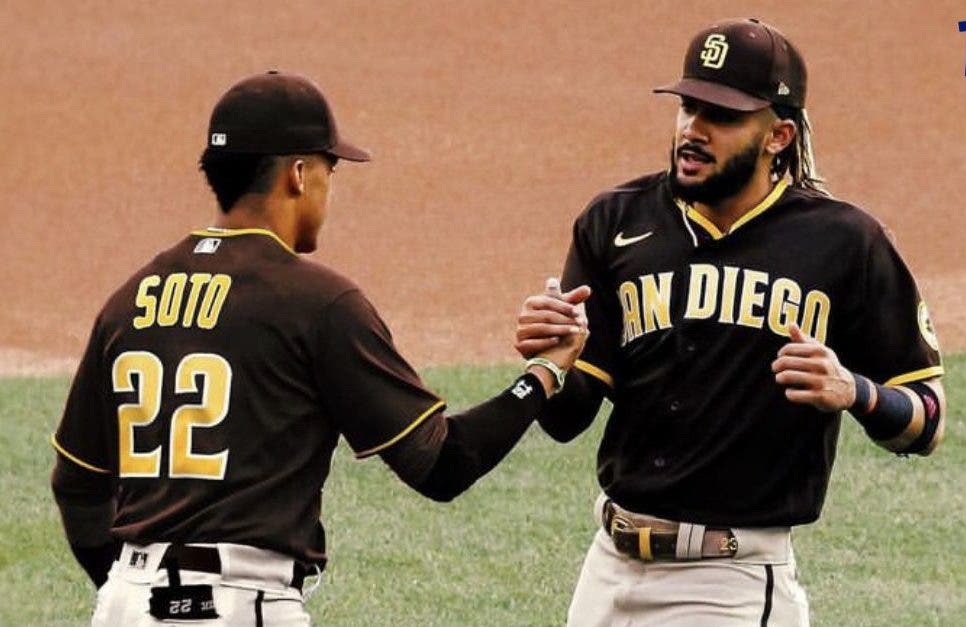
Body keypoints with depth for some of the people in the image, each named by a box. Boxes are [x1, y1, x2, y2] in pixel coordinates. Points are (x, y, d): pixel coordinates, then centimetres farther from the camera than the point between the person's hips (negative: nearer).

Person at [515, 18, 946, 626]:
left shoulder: (845, 243, -4)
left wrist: (853, 392, -21)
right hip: (611, 568, 4)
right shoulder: (616, 223, 4)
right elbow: (569, 417, 2)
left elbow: (925, 422, -1)